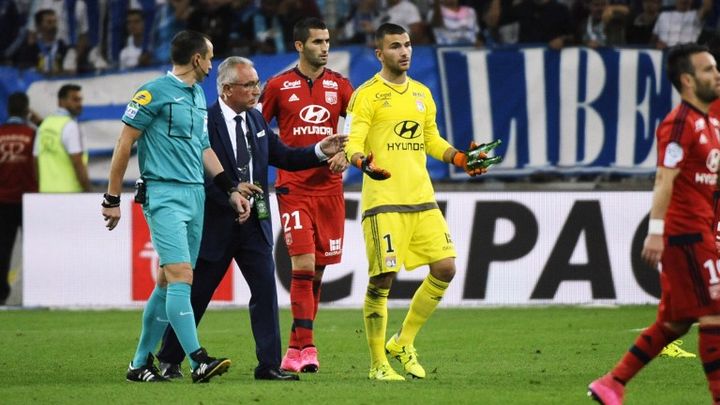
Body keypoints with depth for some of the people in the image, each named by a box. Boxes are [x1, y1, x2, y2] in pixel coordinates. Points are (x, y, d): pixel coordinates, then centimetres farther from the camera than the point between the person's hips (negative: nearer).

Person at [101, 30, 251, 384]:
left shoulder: (198, 95, 18)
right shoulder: (154, 93, -7)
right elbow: (124, 145, -5)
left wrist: (231, 190, 19)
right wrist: (112, 200, -4)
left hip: (196, 195, 8)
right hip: (164, 195, -8)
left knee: (167, 282, 8)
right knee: (181, 275, -16)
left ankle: (141, 363, 15)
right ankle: (198, 361, -24)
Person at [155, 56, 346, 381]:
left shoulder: (256, 119, 9)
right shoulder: (204, 122, -13)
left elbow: (283, 156, 12)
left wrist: (320, 152, -2)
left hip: (254, 223, 6)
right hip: (216, 223, -5)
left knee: (266, 288, -5)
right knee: (196, 294, 5)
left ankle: (269, 364, -3)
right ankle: (168, 360, 20)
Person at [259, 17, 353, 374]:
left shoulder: (339, 85, 8)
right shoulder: (279, 85, 2)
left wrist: (345, 153, -8)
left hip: (329, 187, 3)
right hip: (293, 187, -3)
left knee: (318, 269, 6)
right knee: (303, 265, -14)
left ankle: (295, 349, 16)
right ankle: (306, 348, -15)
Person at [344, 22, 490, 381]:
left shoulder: (422, 94, 16)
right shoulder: (366, 96, -4)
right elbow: (352, 143, -12)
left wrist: (459, 159, 9)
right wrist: (362, 162, -33)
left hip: (422, 198, 6)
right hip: (384, 201, -6)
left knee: (445, 268, -1)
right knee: (382, 278, -7)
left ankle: (403, 342, 16)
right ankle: (378, 363, 5)